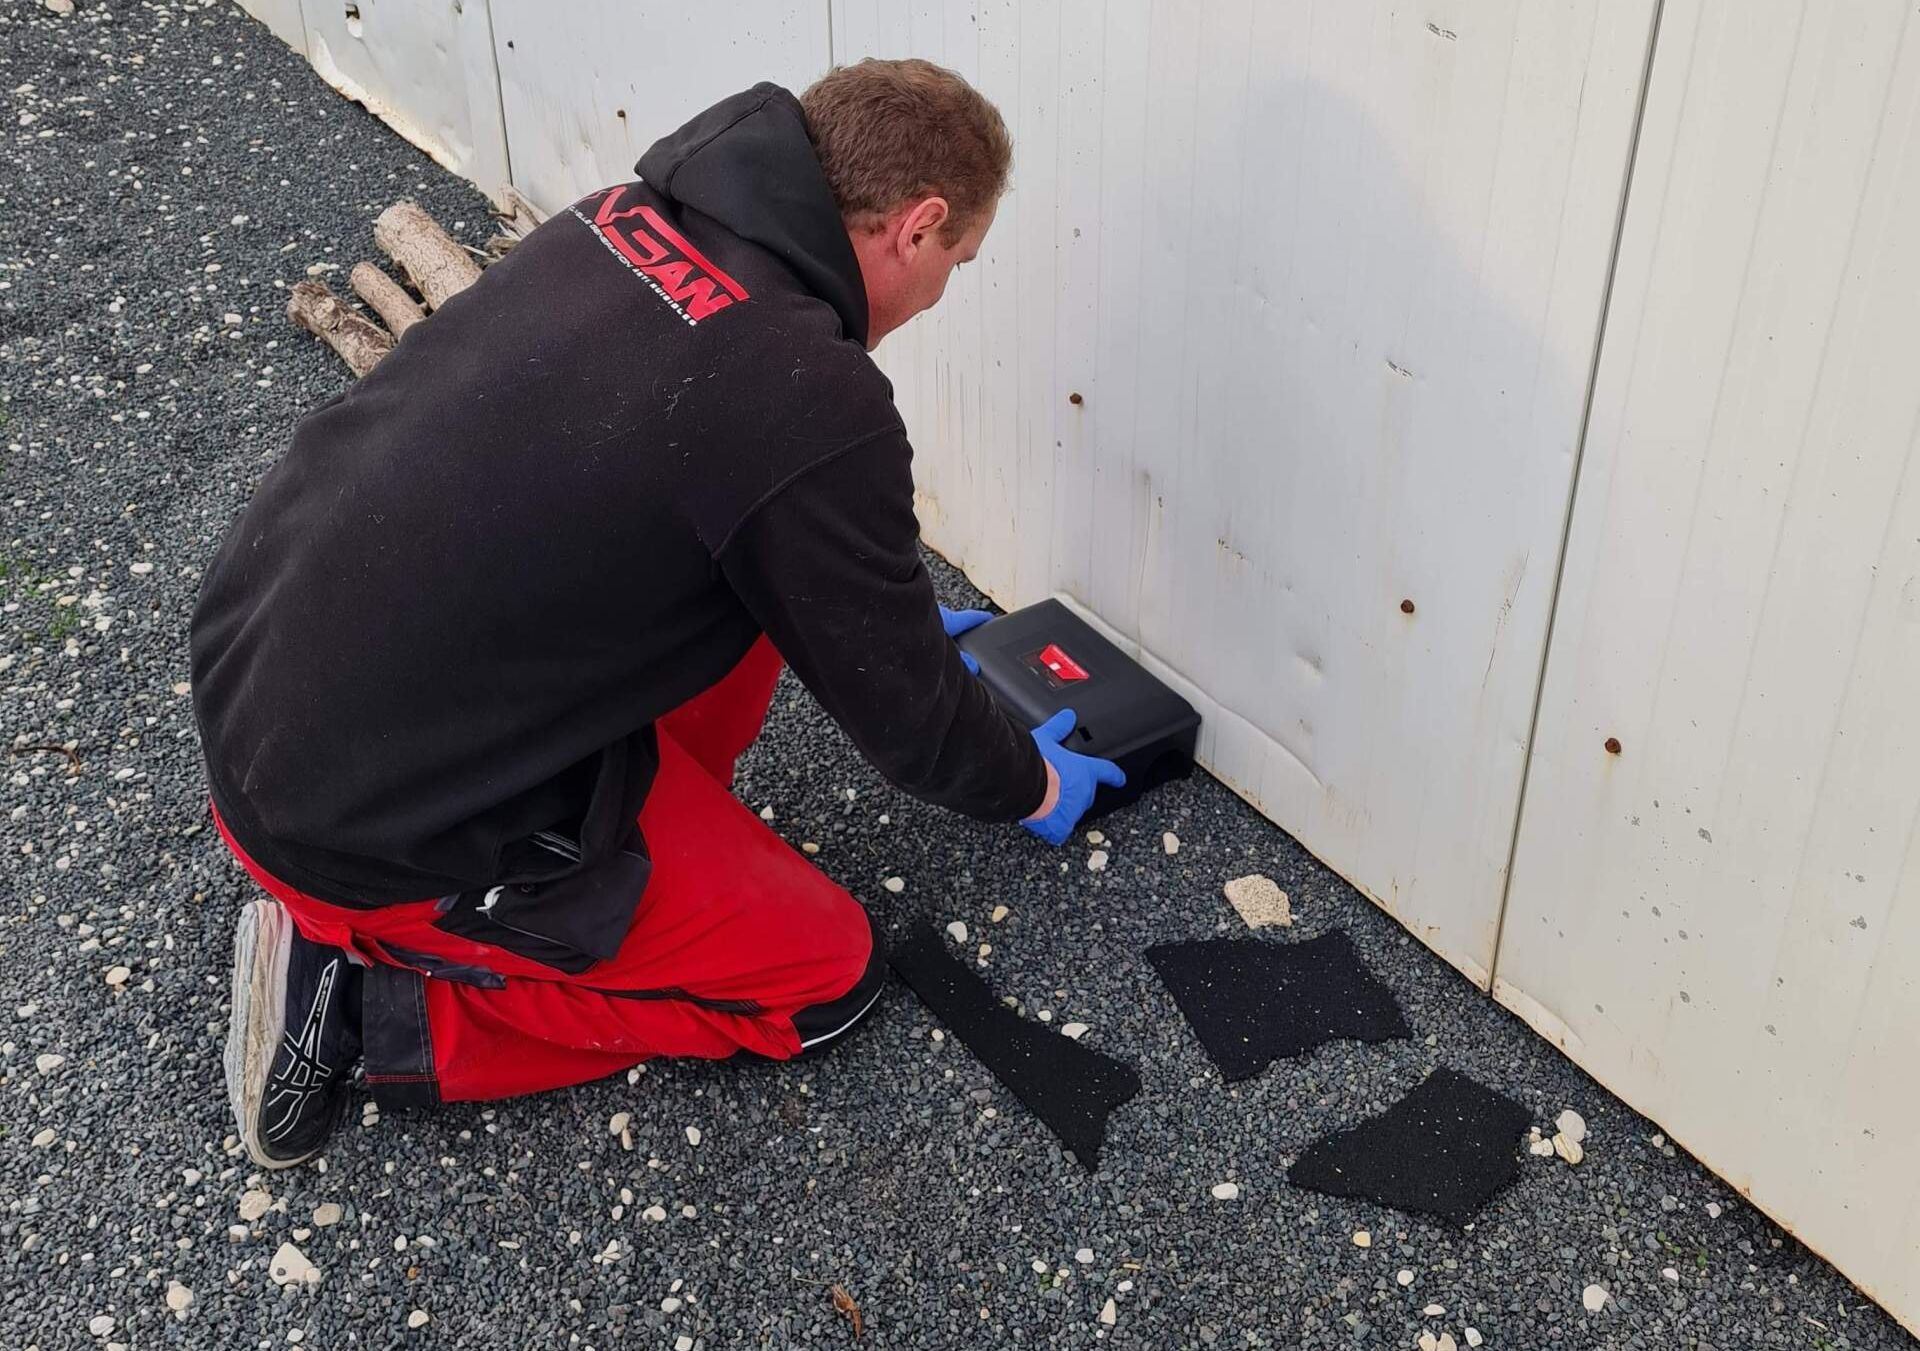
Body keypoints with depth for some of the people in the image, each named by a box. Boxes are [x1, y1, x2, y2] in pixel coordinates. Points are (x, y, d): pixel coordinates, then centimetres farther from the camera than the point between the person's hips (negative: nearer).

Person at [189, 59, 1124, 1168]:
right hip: (374, 823, -8)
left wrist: (892, 619, 33)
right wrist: (1034, 787, 15)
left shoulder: (633, 220, 2)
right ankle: (380, 996, 4)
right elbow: (907, 715, -7)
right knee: (827, 975, 8)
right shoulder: (817, 411, -23)